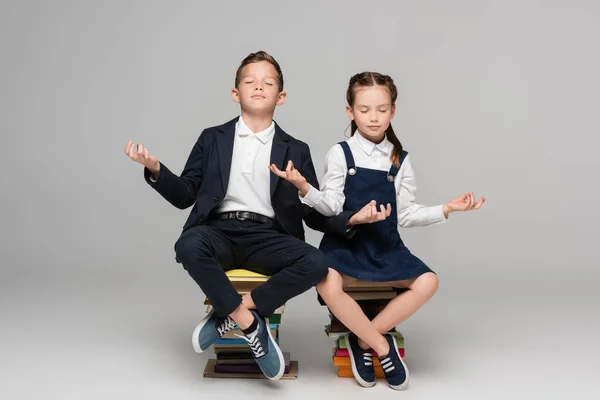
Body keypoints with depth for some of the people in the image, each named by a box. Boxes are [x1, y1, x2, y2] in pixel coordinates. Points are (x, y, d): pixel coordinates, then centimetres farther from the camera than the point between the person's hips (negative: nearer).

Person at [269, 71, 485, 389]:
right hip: (344, 243, -3)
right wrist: (304, 188, -27)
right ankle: (381, 346, -10)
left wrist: (446, 209, -3)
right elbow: (332, 206, -9)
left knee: (427, 282, -21)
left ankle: (363, 339, -6)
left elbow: (406, 215, 6)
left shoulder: (400, 161, 6)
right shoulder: (340, 154, -1)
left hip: (386, 247, 3)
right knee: (328, 285, -34)